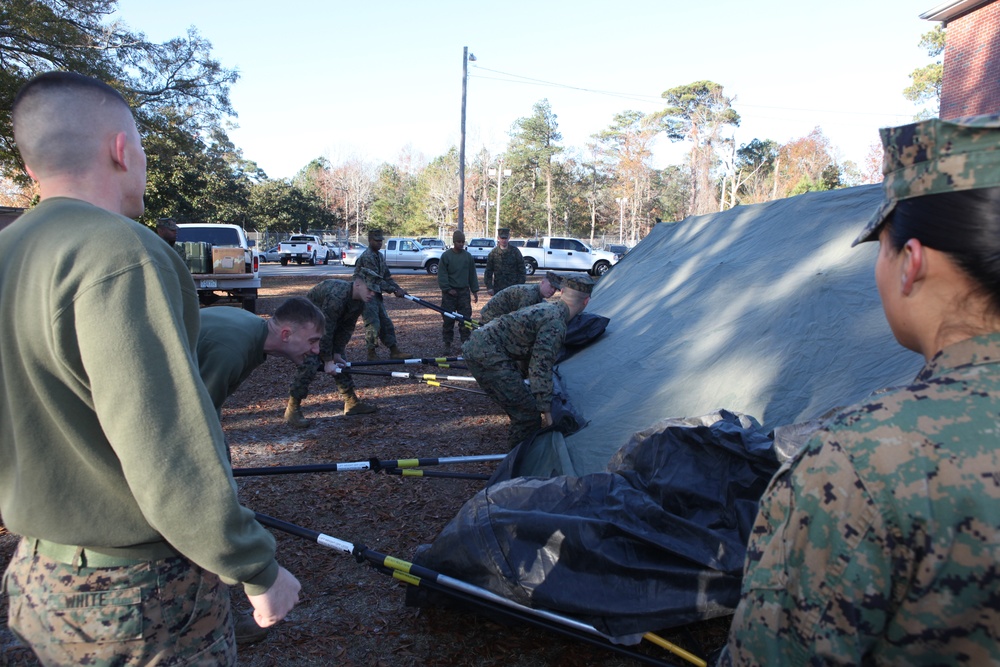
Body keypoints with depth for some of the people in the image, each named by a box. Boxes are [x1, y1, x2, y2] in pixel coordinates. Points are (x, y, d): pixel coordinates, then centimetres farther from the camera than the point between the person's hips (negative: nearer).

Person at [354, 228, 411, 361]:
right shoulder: (367, 257, -17)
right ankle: (372, 354, 2)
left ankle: (394, 351, 13)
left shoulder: (380, 256, 13)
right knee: (373, 323, -9)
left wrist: (399, 288, 0)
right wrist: (394, 290, -19)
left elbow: (387, 276, 14)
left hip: (376, 294, 9)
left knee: (386, 322, 9)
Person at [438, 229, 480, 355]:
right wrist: (448, 289, -12)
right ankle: (447, 345, 9)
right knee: (448, 320, 2)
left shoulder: (468, 256, 7)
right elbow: (441, 274, -5)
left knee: (466, 318, 2)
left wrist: (475, 290, 10)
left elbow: (472, 274, 13)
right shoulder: (446, 255, -3)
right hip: (450, 292, -2)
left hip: (464, 291, 3)